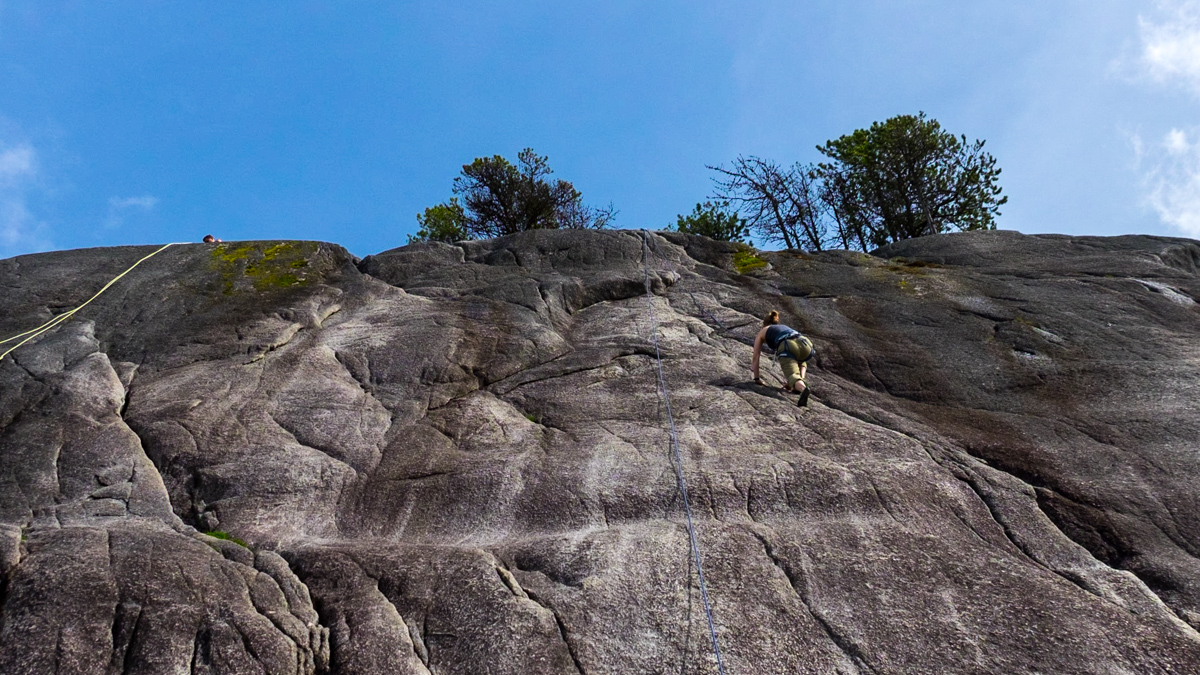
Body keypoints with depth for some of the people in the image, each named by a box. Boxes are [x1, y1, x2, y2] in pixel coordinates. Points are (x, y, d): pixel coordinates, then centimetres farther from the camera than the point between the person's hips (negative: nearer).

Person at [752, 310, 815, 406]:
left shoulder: (762, 332, 30)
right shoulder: (785, 327, 42)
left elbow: (755, 357, 25)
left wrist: (757, 379, 31)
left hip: (787, 349, -5)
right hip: (804, 344, 5)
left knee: (793, 376, -19)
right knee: (800, 362, 37)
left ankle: (803, 388, -54)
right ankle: (801, 381, 9)